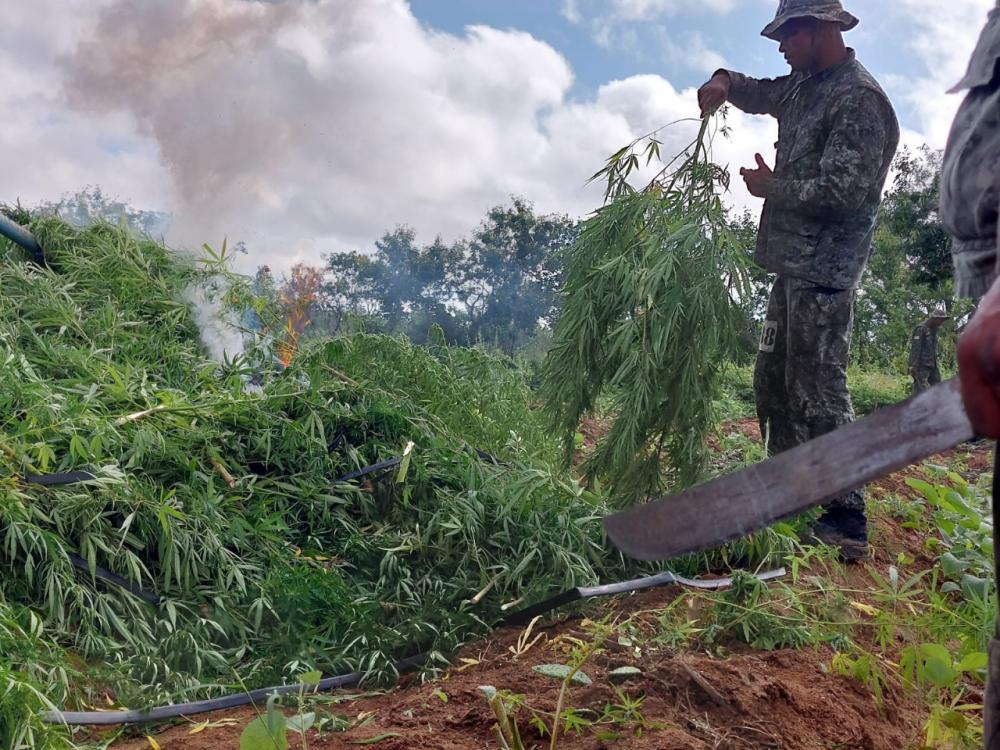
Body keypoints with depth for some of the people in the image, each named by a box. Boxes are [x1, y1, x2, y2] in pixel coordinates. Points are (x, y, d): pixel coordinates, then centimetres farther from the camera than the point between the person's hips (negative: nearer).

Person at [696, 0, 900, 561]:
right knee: (774, 382, 16)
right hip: (794, 265, 10)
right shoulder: (806, 86, 16)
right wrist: (727, 82, 11)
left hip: (824, 272, -10)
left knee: (818, 393, -11)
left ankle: (848, 524, -5)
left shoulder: (859, 98, -14)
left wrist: (771, 187, -8)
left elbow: (840, 191, -22)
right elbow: (761, 94, 35)